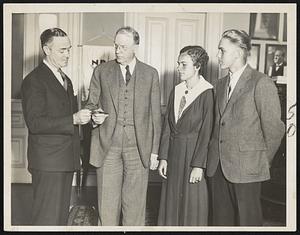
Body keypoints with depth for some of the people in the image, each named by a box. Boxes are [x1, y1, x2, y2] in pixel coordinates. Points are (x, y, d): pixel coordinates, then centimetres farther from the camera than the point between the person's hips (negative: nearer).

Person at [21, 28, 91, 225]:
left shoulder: (66, 79, 17)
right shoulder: (34, 80, -10)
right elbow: (35, 123, -18)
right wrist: (73, 119, -25)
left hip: (67, 160, 8)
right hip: (48, 163, -8)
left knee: (62, 215, 15)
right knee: (48, 218, -3)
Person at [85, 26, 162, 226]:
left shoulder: (151, 74, 6)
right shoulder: (101, 71, 7)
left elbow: (155, 115, 6)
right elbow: (91, 104, 14)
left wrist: (154, 151, 3)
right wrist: (95, 116, -10)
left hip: (138, 147, 0)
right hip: (107, 145, 1)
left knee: (135, 204, 6)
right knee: (107, 204, 4)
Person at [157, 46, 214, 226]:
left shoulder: (207, 94, -11)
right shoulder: (176, 91, 8)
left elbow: (206, 132, -13)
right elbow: (167, 126, 8)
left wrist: (198, 165, -15)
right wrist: (163, 157, 3)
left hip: (194, 154, -6)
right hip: (174, 153, 6)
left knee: (192, 206, 6)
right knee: (171, 202, 14)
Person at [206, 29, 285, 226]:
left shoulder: (261, 83, -10)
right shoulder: (220, 84, 13)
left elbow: (274, 128, -8)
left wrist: (262, 161, 1)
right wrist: (215, 154, 11)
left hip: (246, 168, -6)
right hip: (217, 166, 6)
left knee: (247, 221, 5)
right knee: (221, 220, 14)